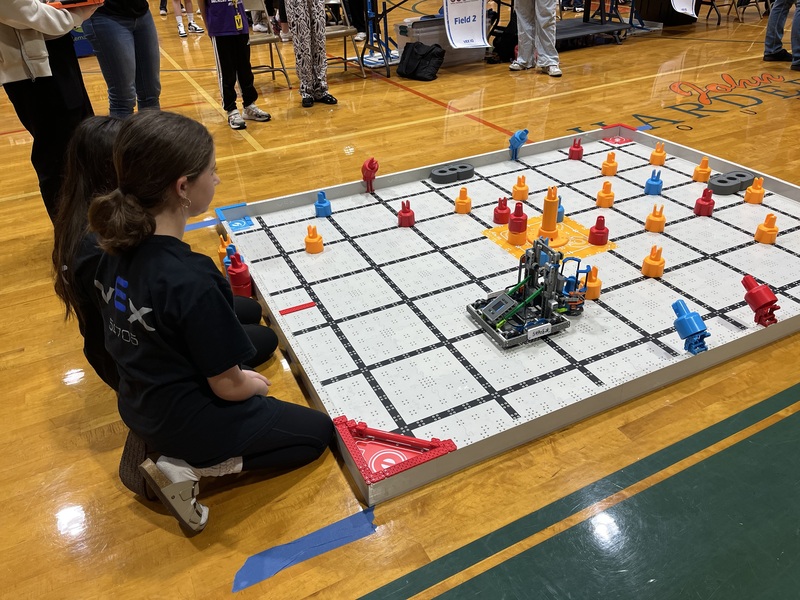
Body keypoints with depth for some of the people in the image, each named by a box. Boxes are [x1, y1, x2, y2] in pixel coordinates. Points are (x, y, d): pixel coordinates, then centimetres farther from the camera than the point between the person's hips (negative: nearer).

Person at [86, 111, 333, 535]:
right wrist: (256, 384, 0)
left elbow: (139, 340, 5)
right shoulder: (192, 281, -34)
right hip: (188, 419, -7)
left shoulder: (115, 250, -9)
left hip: (140, 407, 8)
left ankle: (184, 457, 13)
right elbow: (228, 386, -23)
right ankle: (188, 467, 0)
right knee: (318, 432, 13)